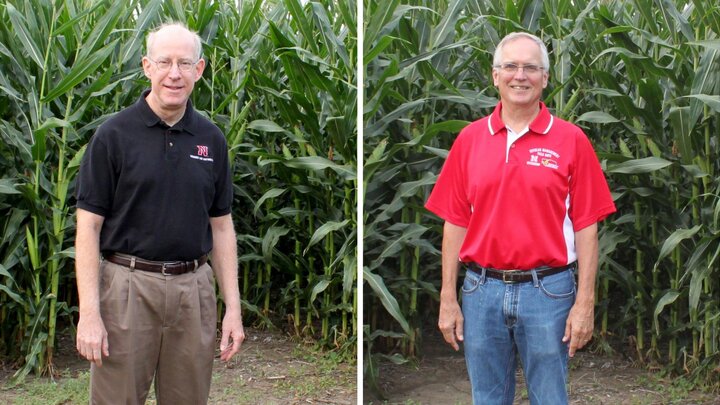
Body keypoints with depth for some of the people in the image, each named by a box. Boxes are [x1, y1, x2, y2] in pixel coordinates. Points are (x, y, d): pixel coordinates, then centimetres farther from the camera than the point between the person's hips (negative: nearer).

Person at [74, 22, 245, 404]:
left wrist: (233, 308, 5)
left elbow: (221, 226, 11)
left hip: (193, 289, 4)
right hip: (128, 286, -3)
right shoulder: (114, 135, -4)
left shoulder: (211, 139, 7)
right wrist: (89, 312, -14)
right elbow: (89, 226, -6)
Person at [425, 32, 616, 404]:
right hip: (482, 290, 2)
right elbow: (455, 223, 6)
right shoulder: (469, 139, 5)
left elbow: (586, 227, -3)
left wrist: (585, 303, -8)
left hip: (548, 290, -2)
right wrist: (448, 298, 2)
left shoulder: (571, 140, -2)